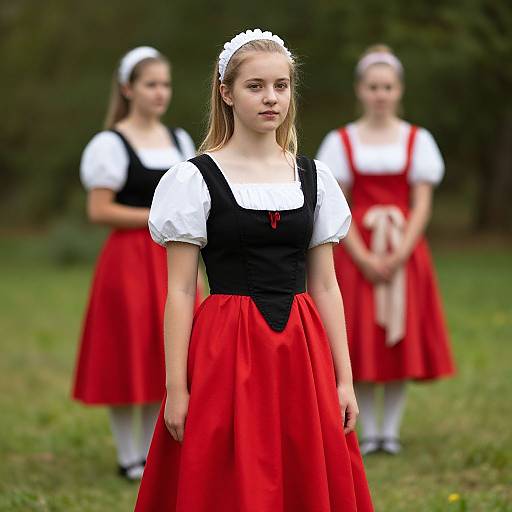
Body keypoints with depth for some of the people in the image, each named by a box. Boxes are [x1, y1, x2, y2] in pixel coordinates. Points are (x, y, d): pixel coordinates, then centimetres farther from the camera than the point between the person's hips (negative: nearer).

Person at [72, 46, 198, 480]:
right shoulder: (111, 144, -7)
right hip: (129, 260, -6)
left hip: (172, 261, 6)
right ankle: (128, 456, 9)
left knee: (165, 359, 8)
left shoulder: (179, 140, 12)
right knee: (128, 358, -1)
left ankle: (151, 452, 18)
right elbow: (99, 211, -12)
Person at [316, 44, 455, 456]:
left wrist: (400, 253, -14)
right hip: (356, 250, -1)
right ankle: (369, 430, 6)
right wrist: (363, 257, -13)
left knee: (401, 337, 1)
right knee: (360, 340, -2)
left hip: (404, 250, 1)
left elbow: (422, 205, -1)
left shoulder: (417, 140, 5)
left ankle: (392, 429, 9)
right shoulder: (342, 141, 3)